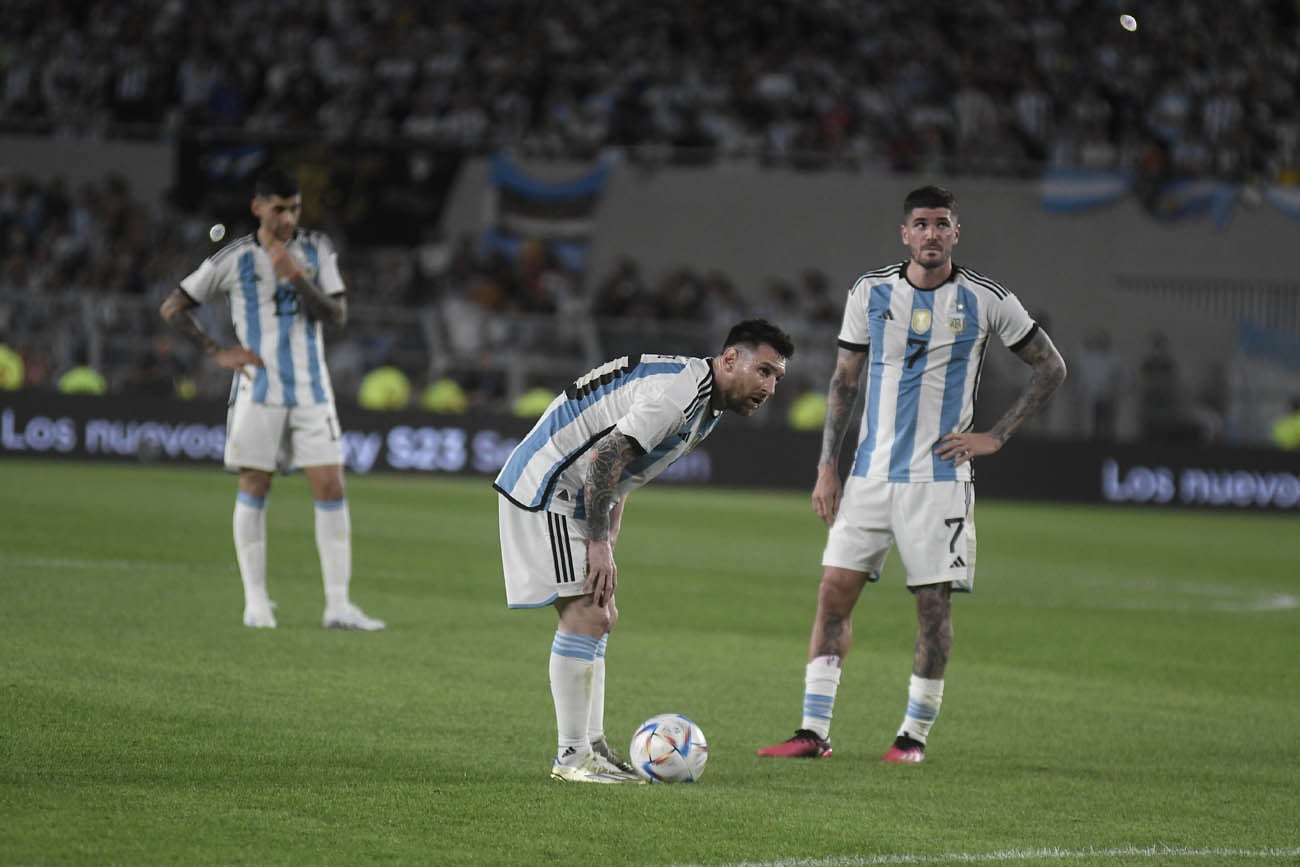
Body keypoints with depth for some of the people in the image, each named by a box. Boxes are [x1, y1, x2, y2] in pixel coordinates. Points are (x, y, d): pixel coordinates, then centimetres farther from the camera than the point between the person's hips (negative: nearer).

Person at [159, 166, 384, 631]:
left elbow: (337, 314, -4)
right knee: (253, 490, 0)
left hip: (311, 390, 2)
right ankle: (256, 602, 8)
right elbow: (173, 307, 4)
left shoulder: (317, 249, 4)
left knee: (331, 489, -5)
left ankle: (338, 605, -4)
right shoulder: (234, 259, -2)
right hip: (258, 391, -2)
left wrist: (296, 278, -18)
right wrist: (218, 352, -5)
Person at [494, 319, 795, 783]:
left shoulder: (706, 404, 13)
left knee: (601, 617, 12)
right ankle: (571, 757, -11)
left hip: (573, 498, 11)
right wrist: (599, 544, -23)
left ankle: (593, 745, 15)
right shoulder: (679, 391, -22)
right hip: (547, 488, -11)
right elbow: (605, 457, -27)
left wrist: (607, 543, 12)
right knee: (586, 614, -14)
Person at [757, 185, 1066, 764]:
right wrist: (827, 467, 5)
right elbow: (844, 381, 11)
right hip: (870, 473, 2)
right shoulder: (870, 293, 4)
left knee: (934, 604, -2)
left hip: (940, 476, -2)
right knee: (834, 591, -4)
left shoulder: (986, 301, -2)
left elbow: (1050, 369, 7)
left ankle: (915, 734, 11)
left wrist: (996, 436, 0)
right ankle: (814, 732, -1)